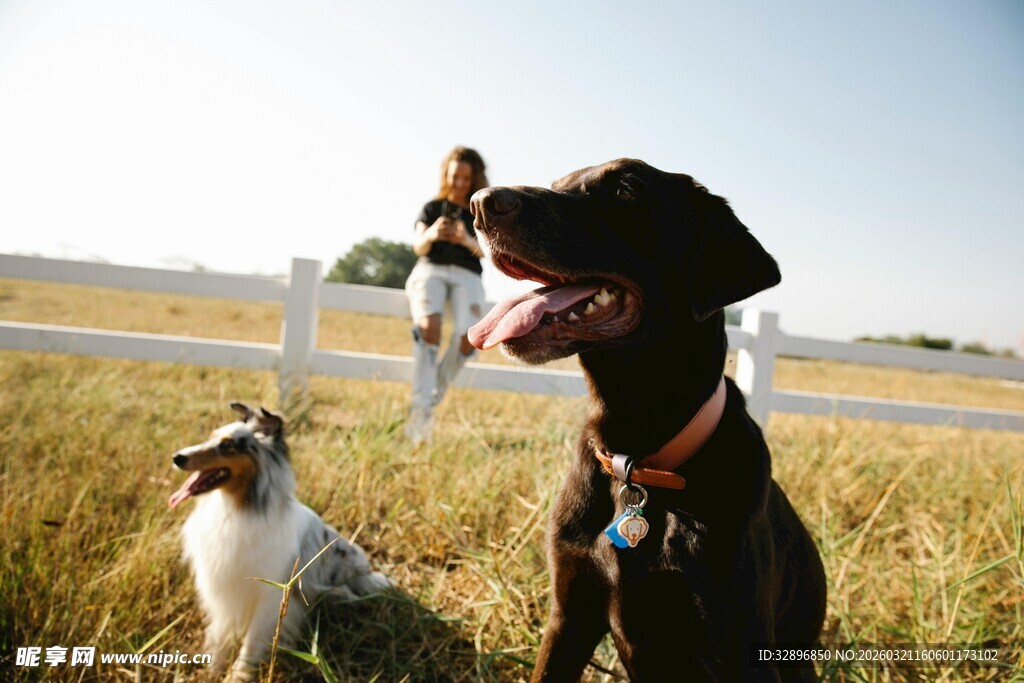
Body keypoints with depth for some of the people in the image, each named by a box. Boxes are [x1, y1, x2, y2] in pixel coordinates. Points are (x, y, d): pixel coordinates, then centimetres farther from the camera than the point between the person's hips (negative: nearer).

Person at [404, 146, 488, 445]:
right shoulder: (432, 207, 17)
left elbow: (485, 251, 1)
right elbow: (418, 247, 4)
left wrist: (467, 240, -23)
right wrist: (430, 235, -20)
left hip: (467, 277, 1)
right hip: (430, 270, 0)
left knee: (469, 336, -29)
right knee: (428, 326, -33)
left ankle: (436, 393, -8)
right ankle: (421, 408, -37)